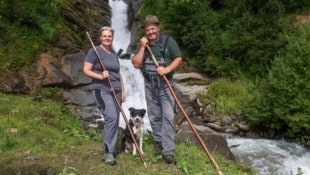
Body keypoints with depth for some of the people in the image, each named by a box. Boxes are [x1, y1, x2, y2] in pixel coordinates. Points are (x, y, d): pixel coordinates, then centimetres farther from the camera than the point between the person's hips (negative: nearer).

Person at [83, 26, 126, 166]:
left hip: (115, 91, 7)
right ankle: (108, 152, -13)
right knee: (111, 117, -22)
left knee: (114, 120, 5)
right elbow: (86, 70, -7)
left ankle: (110, 149, 17)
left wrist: (123, 91, 17)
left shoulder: (114, 54, 18)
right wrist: (100, 76, -22)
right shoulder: (94, 51, -2)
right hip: (101, 90, -7)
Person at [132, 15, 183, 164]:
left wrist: (167, 69, -21)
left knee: (168, 117, -10)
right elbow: (136, 64, -3)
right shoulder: (143, 44, 5)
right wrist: (142, 47, -12)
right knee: (154, 117, 12)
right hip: (150, 85, 4)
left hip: (165, 85, -3)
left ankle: (168, 150, -8)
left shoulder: (168, 41, -4)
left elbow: (178, 59, -5)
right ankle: (158, 142, 29)